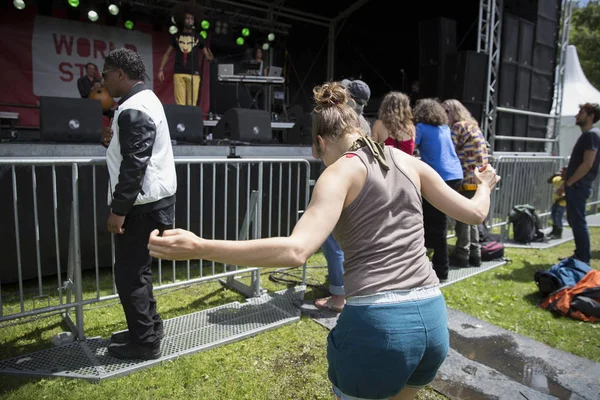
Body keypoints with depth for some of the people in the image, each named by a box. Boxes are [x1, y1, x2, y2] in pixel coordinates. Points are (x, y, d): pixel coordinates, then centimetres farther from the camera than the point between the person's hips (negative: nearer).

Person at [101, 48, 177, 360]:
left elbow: (134, 164, -24)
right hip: (151, 198, 11)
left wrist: (118, 209, -22)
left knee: (129, 273, -1)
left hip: (142, 204, -11)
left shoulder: (133, 111, -18)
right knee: (137, 268, 19)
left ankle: (144, 342, 11)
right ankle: (148, 326, 32)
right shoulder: (146, 99, 16)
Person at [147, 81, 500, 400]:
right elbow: (474, 213, 18)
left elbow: (296, 250, -21)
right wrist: (485, 186, 41)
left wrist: (200, 248, -23)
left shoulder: (342, 172, -6)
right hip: (433, 319, 6)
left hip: (376, 323, -6)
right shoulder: (411, 163, 10)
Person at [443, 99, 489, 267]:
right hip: (479, 178, 9)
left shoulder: (458, 127, -8)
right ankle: (474, 255, 20)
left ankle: (462, 256, 6)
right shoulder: (473, 126, 19)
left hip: (468, 180, -9)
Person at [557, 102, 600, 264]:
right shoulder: (587, 135, 15)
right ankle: (580, 254, 26)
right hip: (575, 186, 10)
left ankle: (584, 259, 4)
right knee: (574, 220, 16)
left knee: (578, 222, -4)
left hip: (578, 186, -10)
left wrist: (568, 183, -18)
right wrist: (568, 172, 12)